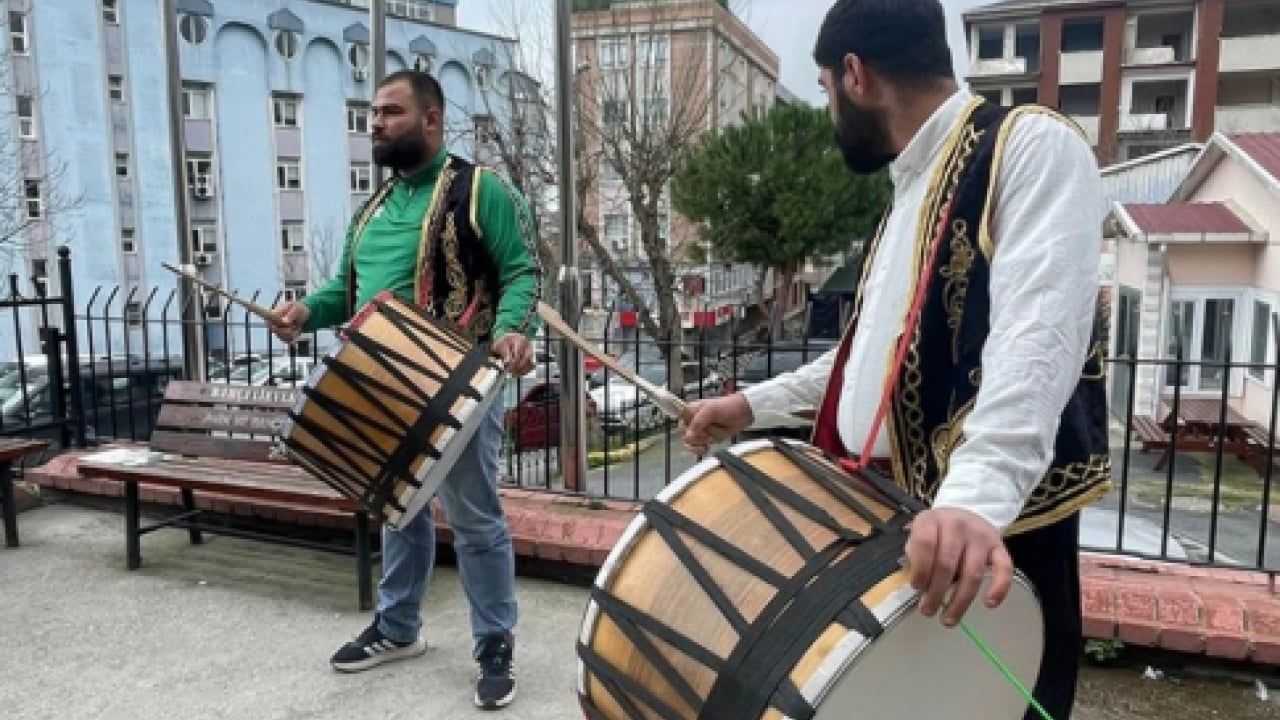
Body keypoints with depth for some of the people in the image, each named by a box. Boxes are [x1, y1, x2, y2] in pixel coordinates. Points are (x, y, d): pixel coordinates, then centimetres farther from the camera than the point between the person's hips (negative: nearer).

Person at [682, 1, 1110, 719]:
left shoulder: (1033, 145, -10)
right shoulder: (908, 196, 17)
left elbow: (1037, 334, -26)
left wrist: (975, 494, -39)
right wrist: (753, 405, 22)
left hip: (998, 526, -8)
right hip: (885, 522, 8)